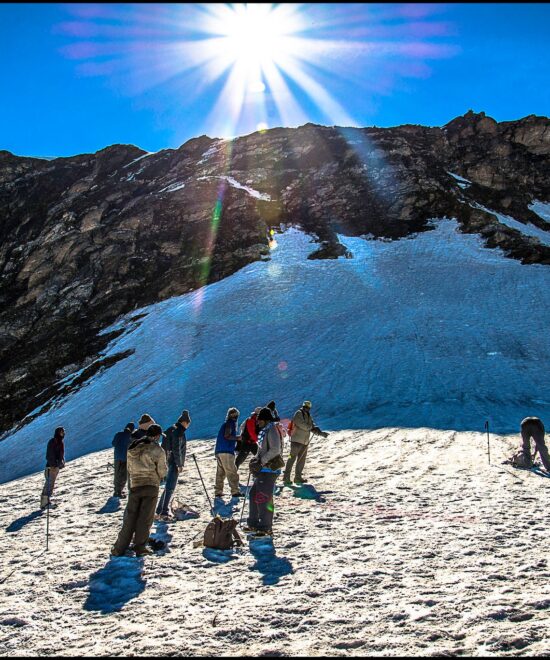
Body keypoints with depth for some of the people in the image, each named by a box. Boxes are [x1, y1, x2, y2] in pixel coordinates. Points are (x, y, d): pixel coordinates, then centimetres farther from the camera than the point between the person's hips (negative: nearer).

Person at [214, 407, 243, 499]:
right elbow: (227, 436, -17)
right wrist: (238, 437, -14)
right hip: (226, 452, -10)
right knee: (232, 472, -9)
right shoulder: (230, 423, -5)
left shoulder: (226, 424, 23)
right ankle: (235, 491, -11)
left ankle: (218, 491, 12)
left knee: (220, 472, 11)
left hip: (219, 451, 10)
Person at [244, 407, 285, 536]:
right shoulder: (264, 431, 17)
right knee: (254, 495, 15)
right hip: (262, 469, 10)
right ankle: (254, 524, 25)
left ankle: (266, 528, -1)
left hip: (269, 469, -10)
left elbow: (275, 450, -23)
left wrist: (262, 460, -18)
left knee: (263, 498, -8)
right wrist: (257, 459, 9)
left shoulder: (272, 430, -13)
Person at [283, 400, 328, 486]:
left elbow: (313, 427, 12)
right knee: (292, 458, -10)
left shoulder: (308, 416, 16)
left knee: (302, 459, 10)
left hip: (305, 441, 8)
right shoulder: (298, 414, -10)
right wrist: (310, 426, -3)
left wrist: (321, 433, -4)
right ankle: (286, 478, -10)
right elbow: (303, 425, -20)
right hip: (296, 440, -8)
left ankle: (298, 477, 18)